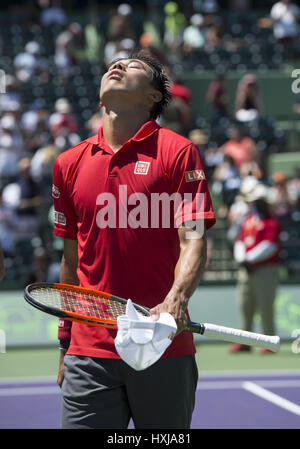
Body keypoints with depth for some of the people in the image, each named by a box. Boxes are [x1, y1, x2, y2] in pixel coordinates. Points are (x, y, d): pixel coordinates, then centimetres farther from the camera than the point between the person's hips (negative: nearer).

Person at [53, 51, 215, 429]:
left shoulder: (178, 152, 0)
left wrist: (175, 301, -27)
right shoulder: (69, 163, 11)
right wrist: (65, 345, 17)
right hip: (88, 352, 2)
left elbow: (193, 239, -9)